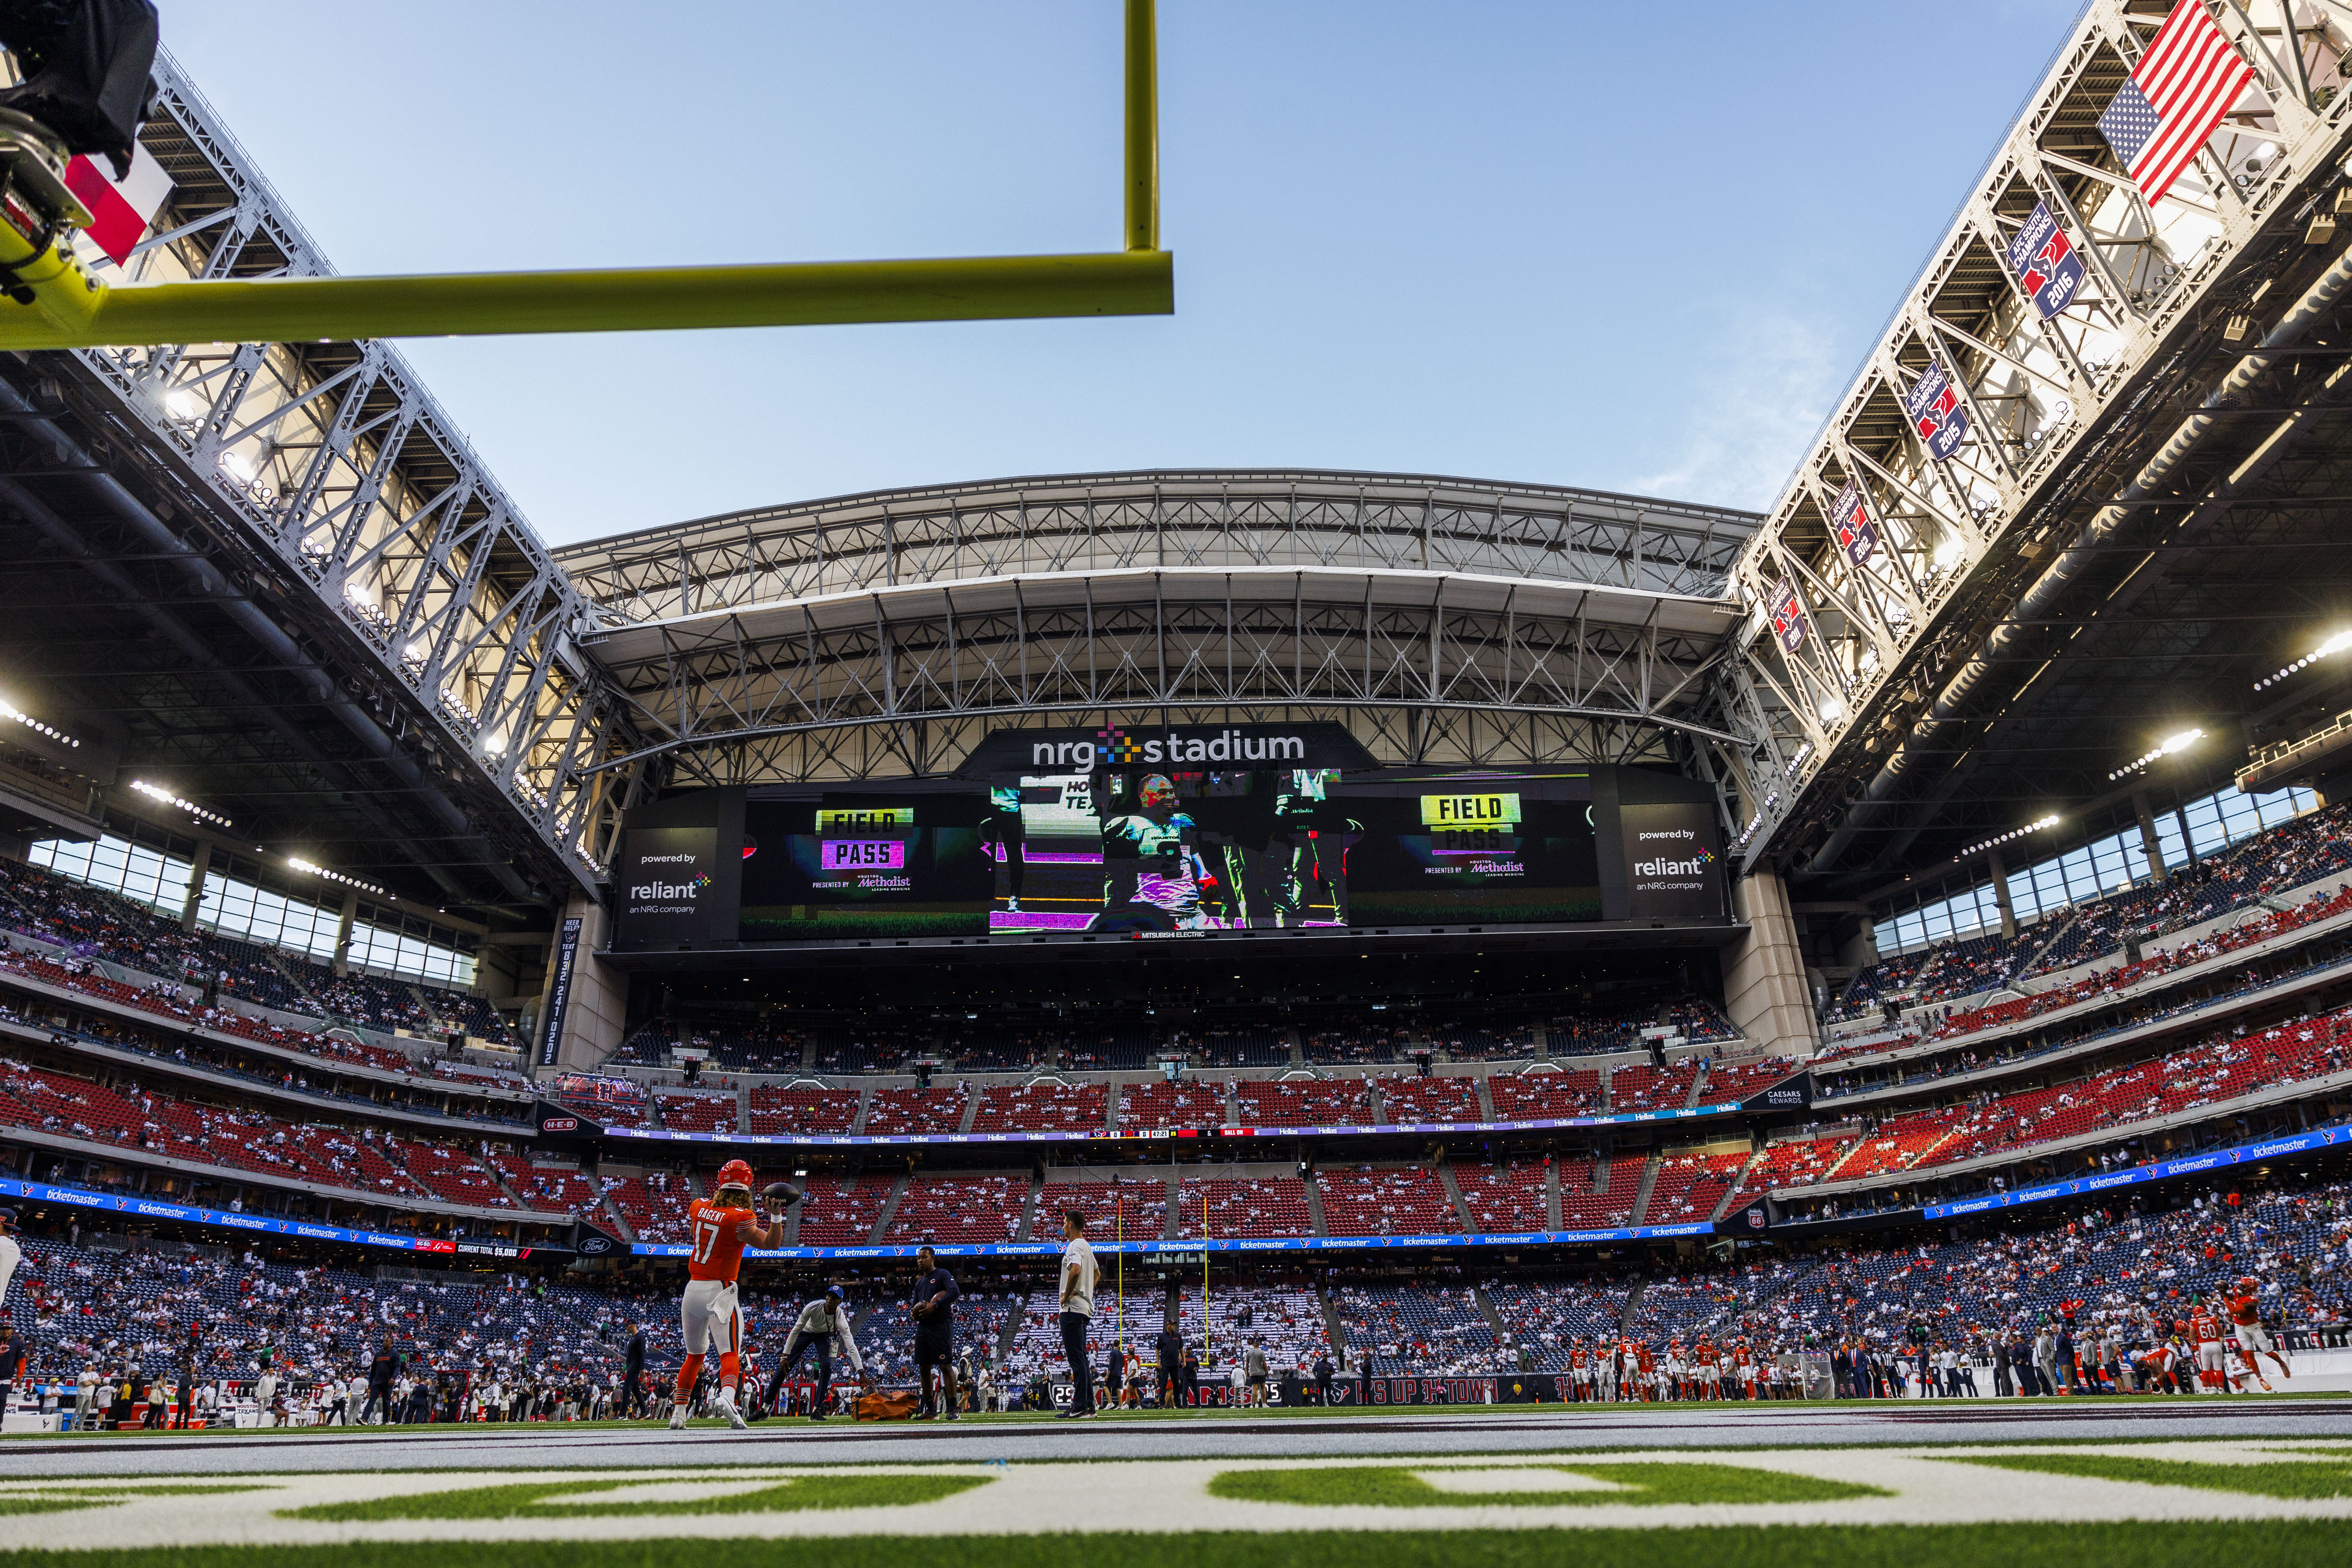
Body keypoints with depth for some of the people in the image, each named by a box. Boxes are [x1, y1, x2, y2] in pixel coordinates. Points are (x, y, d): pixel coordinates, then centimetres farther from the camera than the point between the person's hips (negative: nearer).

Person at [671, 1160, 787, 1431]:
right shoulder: (740, 1218, -14)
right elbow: (771, 1243, -17)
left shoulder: (698, 1206, 3)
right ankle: (727, 1397, -34)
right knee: (730, 1353, -8)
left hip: (693, 1288, 5)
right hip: (719, 1291, -5)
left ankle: (678, 1414, 21)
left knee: (695, 1355, 20)